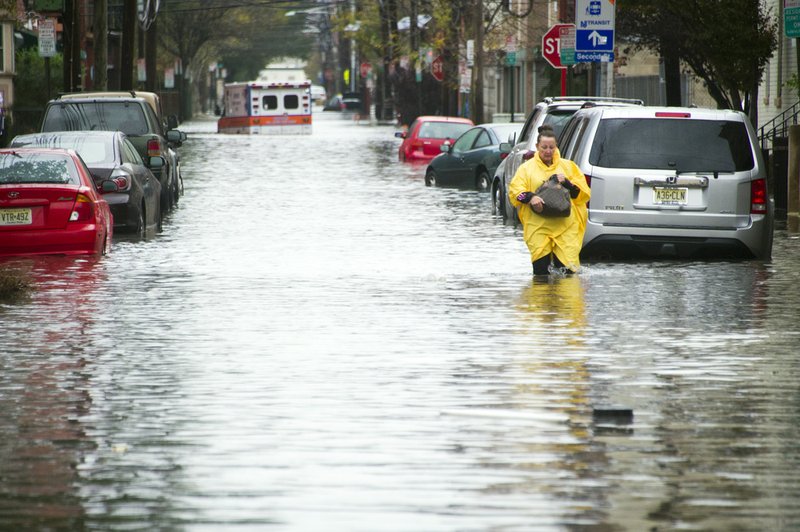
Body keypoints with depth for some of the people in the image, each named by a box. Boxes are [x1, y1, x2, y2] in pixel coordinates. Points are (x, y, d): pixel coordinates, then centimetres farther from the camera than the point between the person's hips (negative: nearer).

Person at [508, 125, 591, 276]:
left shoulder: (568, 166, 15)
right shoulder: (527, 168, 12)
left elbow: (584, 193, 11)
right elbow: (515, 190, 2)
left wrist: (566, 183, -6)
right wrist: (530, 197, -17)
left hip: (566, 227, 1)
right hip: (538, 228, -1)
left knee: (567, 267, -10)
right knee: (540, 268, -7)